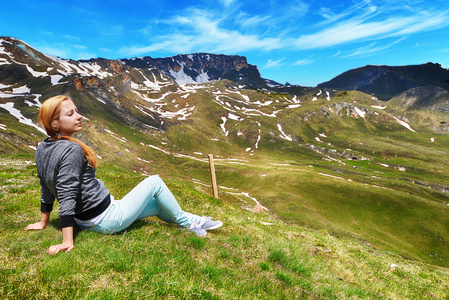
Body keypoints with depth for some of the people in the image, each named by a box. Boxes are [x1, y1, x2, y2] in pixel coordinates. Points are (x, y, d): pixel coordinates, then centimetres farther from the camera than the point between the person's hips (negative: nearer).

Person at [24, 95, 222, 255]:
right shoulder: (72, 150, -25)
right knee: (155, 181, 4)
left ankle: (193, 220, 31)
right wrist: (67, 241, -23)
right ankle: (186, 222, 19)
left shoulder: (42, 149, 4)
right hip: (108, 220, -10)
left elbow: (47, 190, 12)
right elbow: (67, 197, -26)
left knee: (156, 204, 20)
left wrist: (44, 222, 21)